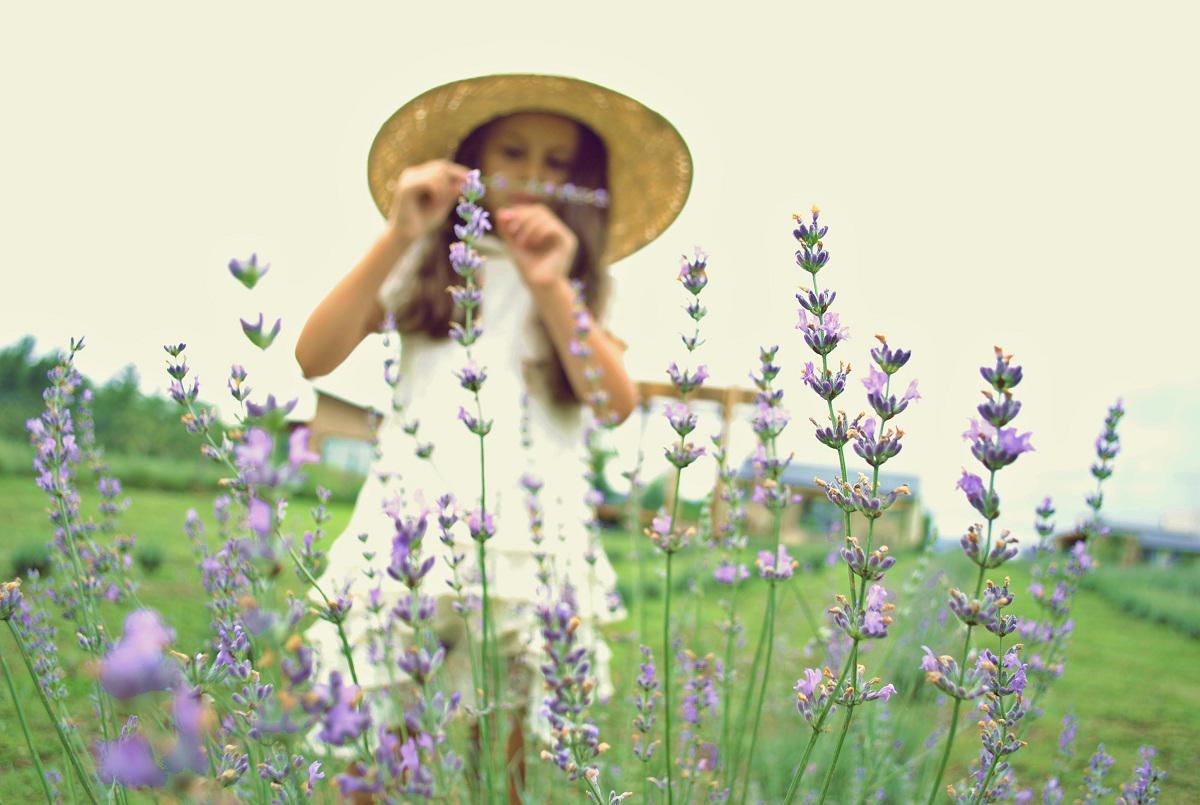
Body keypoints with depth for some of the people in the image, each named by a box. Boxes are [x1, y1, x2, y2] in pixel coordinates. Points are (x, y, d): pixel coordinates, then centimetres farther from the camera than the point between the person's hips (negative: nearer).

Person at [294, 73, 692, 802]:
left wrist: (552, 288, -10)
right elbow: (314, 358, -1)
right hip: (416, 521, 0)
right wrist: (394, 239, -6)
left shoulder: (582, 285, 15)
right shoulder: (426, 263, 13)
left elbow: (618, 403, -2)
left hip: (531, 536, 1)